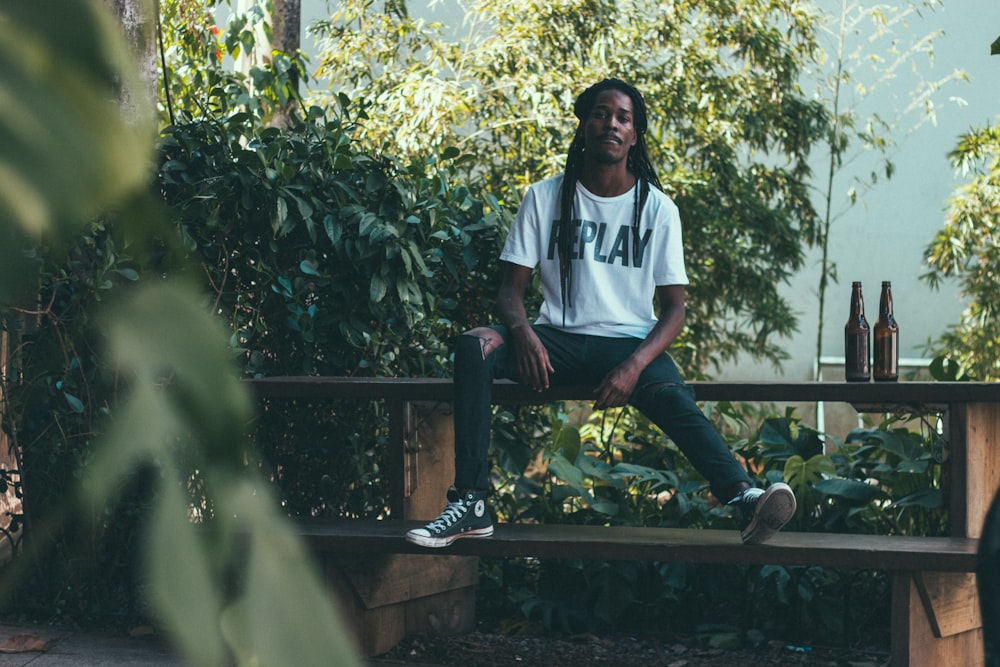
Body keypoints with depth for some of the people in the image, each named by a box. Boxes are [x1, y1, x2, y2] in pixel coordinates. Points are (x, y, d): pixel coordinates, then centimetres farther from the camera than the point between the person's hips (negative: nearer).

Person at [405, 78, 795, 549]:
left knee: (673, 399, -36)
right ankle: (469, 503, -34)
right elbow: (511, 288, 5)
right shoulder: (545, 198, 8)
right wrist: (523, 332, -21)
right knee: (474, 346, -28)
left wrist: (635, 365, -20)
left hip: (630, 343, -2)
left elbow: (674, 308, 1)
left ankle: (743, 497, -58)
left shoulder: (656, 208, 5)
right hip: (559, 339, 2)